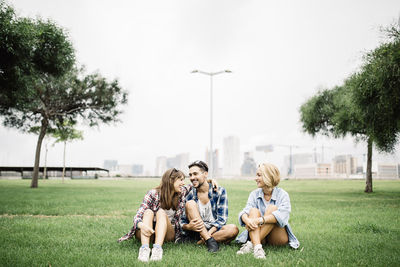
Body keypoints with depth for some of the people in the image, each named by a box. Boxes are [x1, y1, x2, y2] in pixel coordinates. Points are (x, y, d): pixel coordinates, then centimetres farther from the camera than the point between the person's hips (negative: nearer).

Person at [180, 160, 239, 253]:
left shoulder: (219, 191, -3)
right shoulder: (189, 195, 0)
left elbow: (222, 219, -9)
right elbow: (182, 222, 0)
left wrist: (209, 232, -25)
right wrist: (188, 227, -24)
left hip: (214, 231, -1)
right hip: (197, 232, 1)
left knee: (233, 229, -30)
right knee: (190, 203, -21)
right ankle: (210, 241, -30)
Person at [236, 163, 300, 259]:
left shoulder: (282, 195, -6)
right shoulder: (254, 194, 5)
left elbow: (281, 216, -24)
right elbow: (245, 211, -10)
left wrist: (259, 220, -36)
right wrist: (247, 220, -34)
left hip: (279, 237, -3)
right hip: (259, 236, 3)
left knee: (272, 208, -24)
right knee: (253, 210, -20)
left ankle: (251, 244, -33)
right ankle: (257, 247, -41)